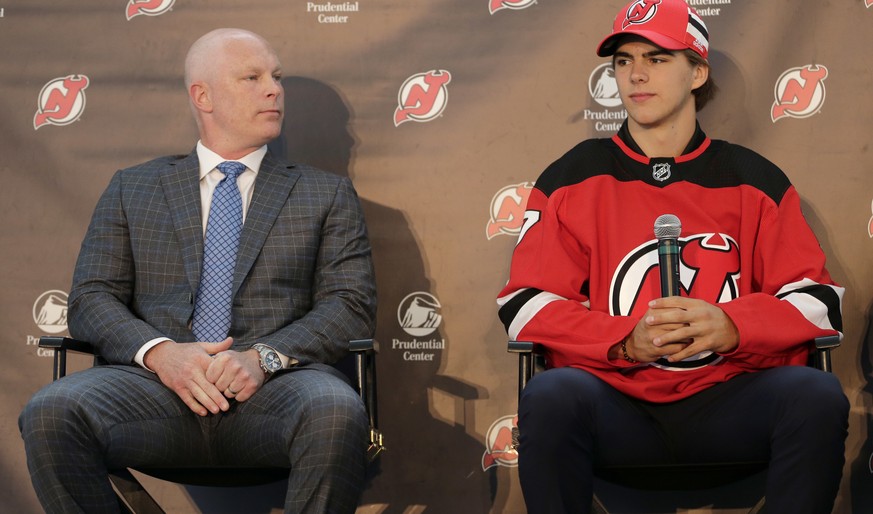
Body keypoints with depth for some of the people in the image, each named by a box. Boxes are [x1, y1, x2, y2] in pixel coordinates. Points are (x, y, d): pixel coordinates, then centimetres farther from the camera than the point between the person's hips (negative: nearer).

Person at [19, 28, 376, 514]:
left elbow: (351, 304, 8)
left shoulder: (328, 195, 19)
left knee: (336, 413, -37)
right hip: (157, 381, 1)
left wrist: (265, 357, -12)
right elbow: (92, 297, 12)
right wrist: (158, 352, -10)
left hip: (277, 384, -1)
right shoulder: (132, 188, 21)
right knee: (50, 413, -31)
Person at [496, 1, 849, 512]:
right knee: (551, 395, -34)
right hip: (617, 404, -1)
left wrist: (730, 326, -14)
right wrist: (626, 340, -14)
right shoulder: (572, 178, 11)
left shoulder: (753, 178, 13)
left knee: (817, 394, -29)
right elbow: (524, 304, 4)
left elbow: (819, 299, 7)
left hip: (727, 401, 1)